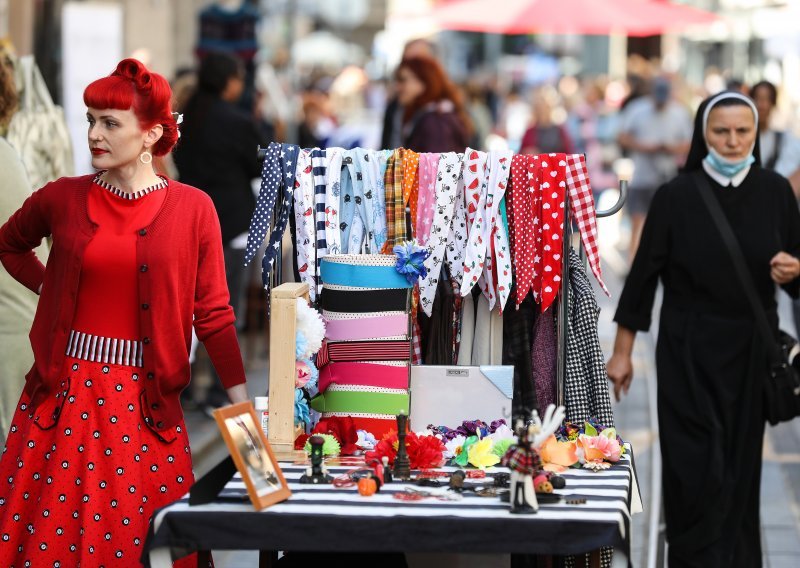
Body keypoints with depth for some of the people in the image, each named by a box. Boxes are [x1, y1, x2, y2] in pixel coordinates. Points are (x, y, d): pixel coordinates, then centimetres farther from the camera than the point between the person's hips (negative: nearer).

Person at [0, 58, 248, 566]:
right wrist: (46, 287, 8)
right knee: (51, 526, 5)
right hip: (65, 391, 2)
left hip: (145, 400, -2)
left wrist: (243, 401, -6)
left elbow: (212, 313, -2)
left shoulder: (193, 209, -3)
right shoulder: (62, 199, 2)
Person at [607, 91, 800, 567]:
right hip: (690, 350, -2)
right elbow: (644, 272, -4)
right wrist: (622, 352, -3)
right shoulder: (676, 196, -7)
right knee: (698, 469, -5)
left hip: (753, 348, 3)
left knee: (741, 463, 8)